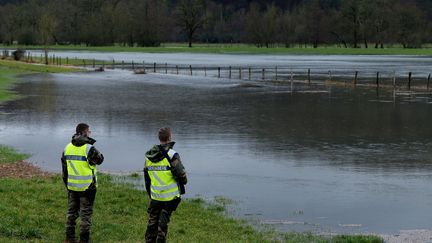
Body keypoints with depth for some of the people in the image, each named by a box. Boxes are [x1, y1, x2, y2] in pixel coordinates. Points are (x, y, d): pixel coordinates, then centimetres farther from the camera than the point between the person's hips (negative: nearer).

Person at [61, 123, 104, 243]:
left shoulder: (68, 147, 5)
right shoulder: (88, 148, -16)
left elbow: (64, 168, 10)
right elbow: (100, 159, -1)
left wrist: (66, 183, 20)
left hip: (72, 187, 6)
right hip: (87, 187, -6)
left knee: (72, 211, 16)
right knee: (86, 213, 3)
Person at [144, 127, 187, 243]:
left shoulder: (149, 156, 3)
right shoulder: (171, 155, -16)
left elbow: (146, 177, 11)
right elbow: (181, 174, -16)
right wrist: (184, 181, 8)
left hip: (155, 195, 5)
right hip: (170, 195, -5)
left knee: (152, 221, 14)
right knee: (163, 221, 3)